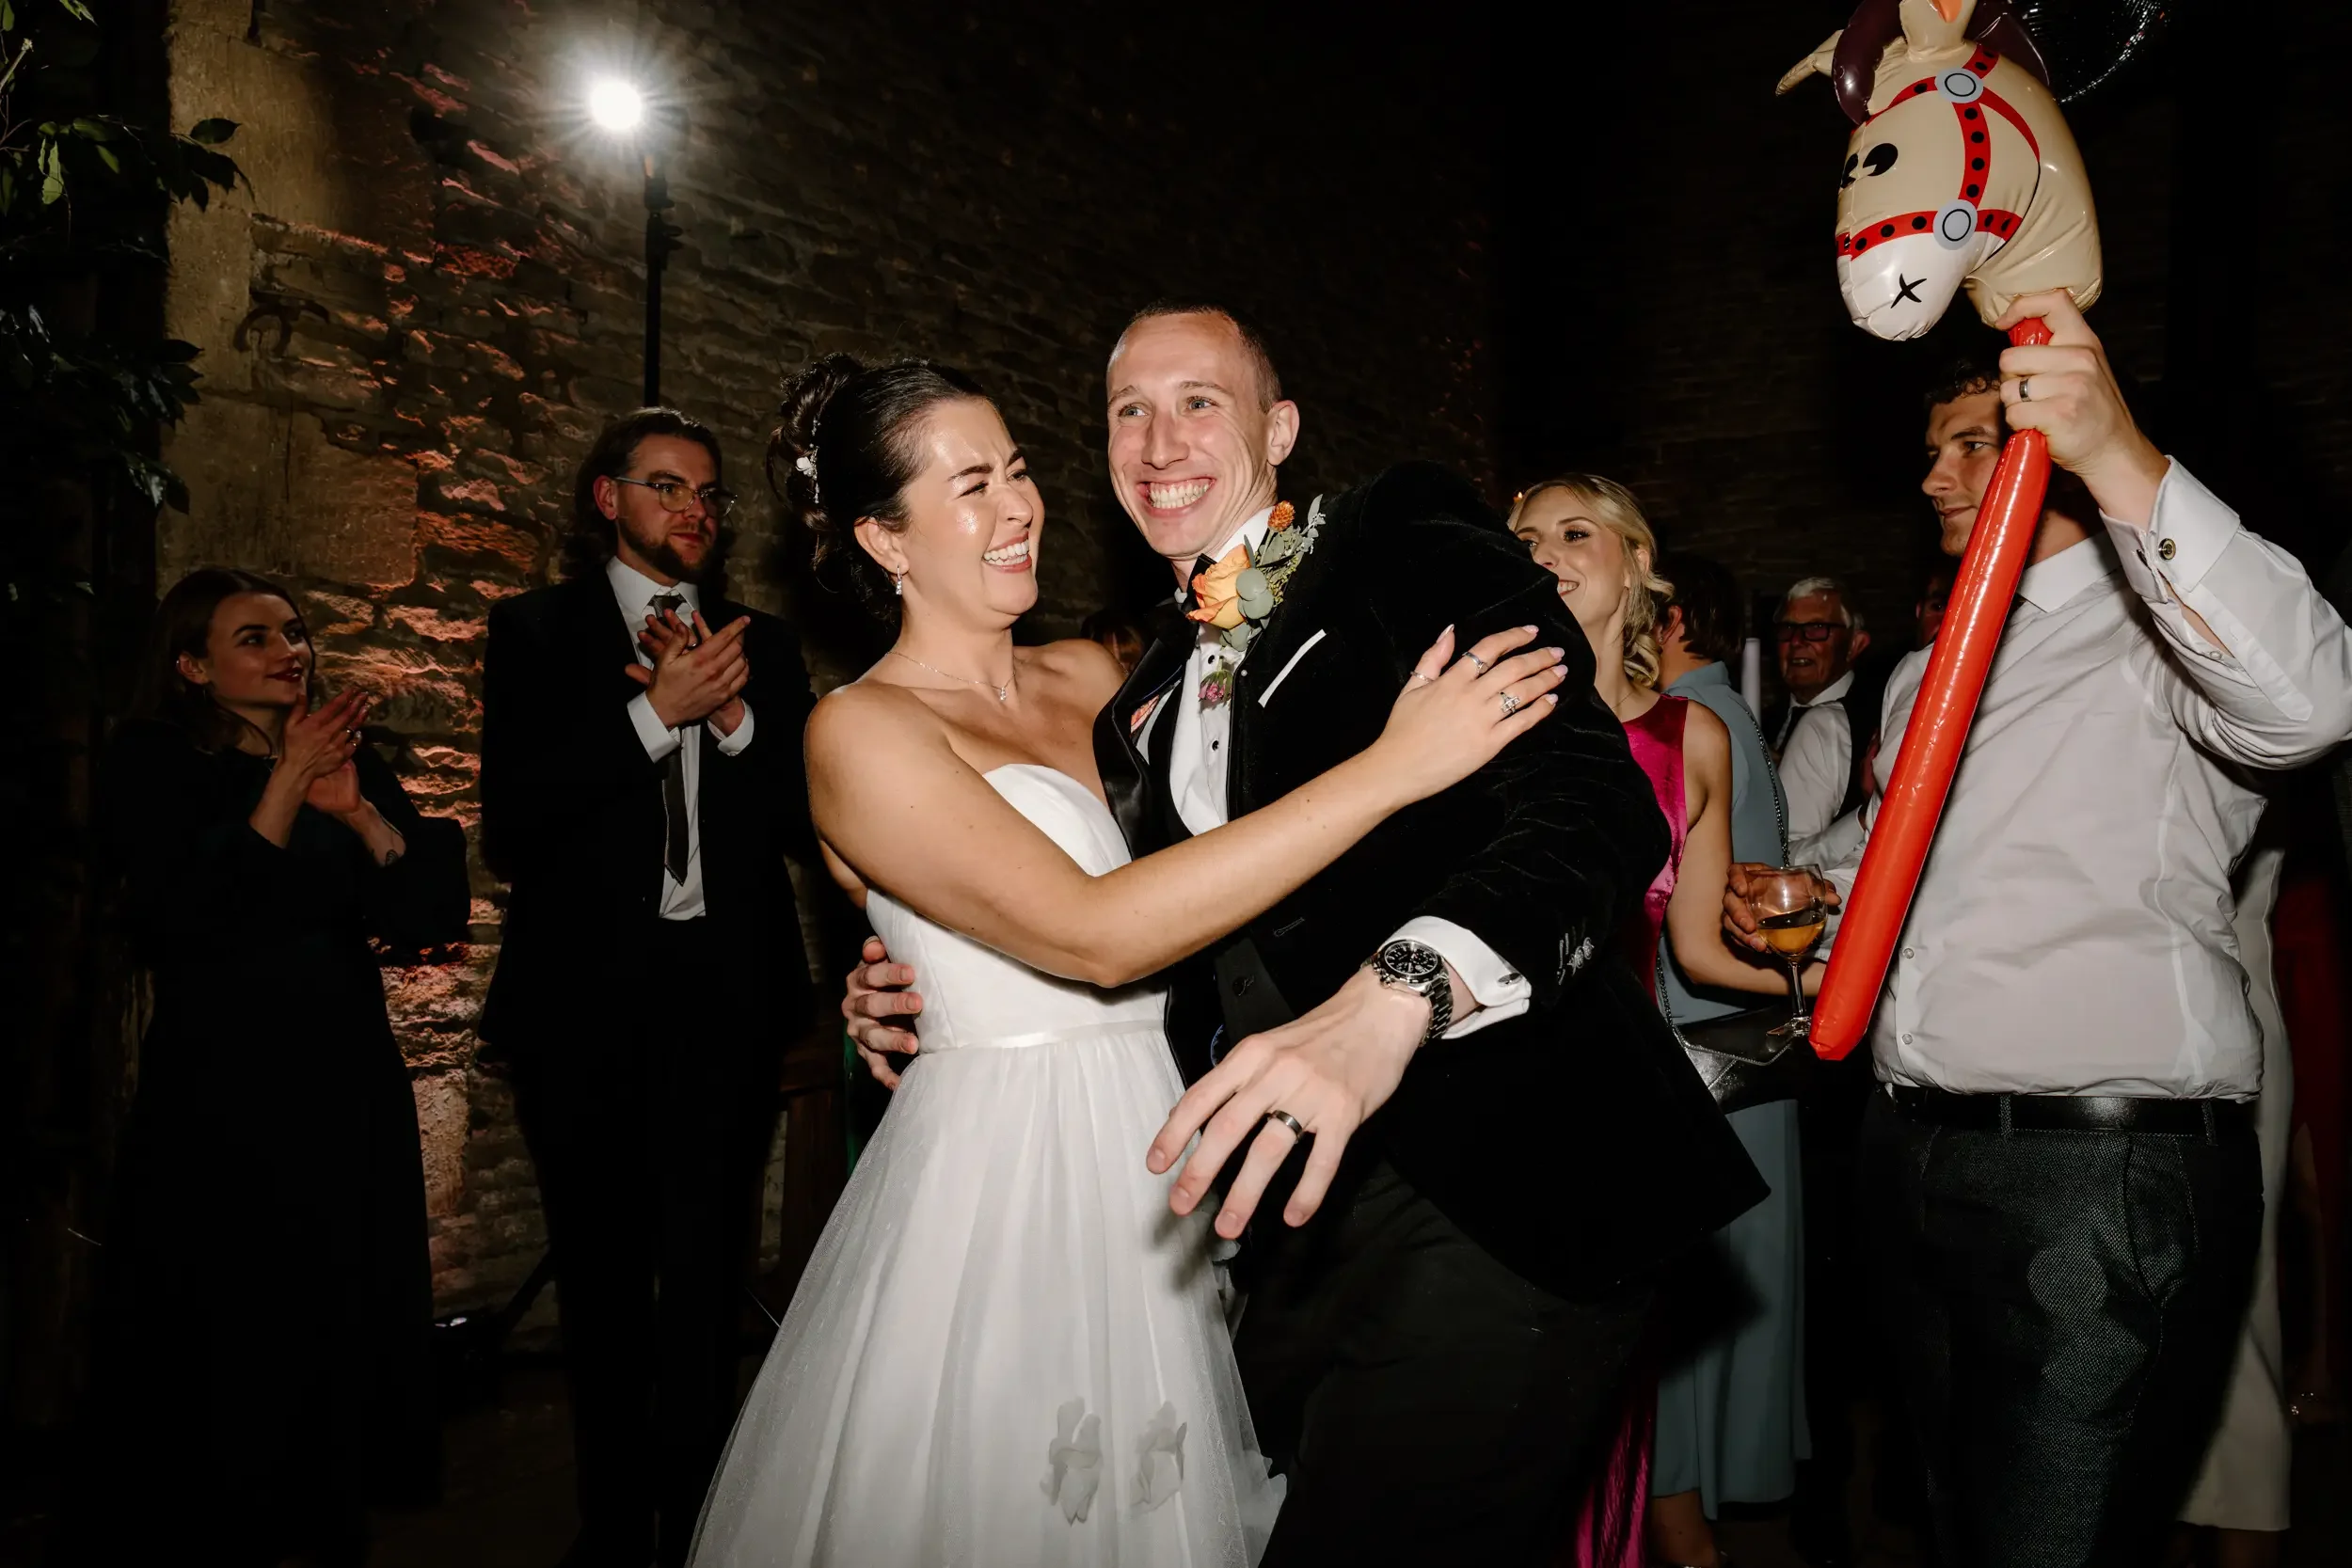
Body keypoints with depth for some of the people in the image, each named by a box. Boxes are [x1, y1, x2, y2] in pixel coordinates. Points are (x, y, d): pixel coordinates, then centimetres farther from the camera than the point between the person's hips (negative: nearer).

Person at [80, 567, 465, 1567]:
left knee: (343, 1324, 11)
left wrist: (359, 811, -15)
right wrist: (287, 783, -18)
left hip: (349, 1089, 4)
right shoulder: (152, 764, -1)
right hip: (215, 1096, -4)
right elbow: (185, 921, -16)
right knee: (223, 1335, 4)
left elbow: (431, 915, 0)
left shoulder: (352, 759, 9)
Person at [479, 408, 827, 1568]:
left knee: (708, 1283, 5)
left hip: (727, 1002, 1)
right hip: (586, 1004, -1)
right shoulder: (536, 630, 4)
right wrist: (659, 710, -16)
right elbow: (509, 829, -8)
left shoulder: (762, 645, 10)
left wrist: (734, 713, -12)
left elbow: (802, 822, 3)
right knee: (603, 1286, 11)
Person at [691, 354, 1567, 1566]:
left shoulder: (1093, 676, 8)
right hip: (998, 1176, -6)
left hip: (1152, 1165, 6)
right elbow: (1092, 933, -24)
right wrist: (1391, 768, -25)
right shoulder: (862, 730, -12)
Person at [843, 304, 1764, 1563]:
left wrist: (1393, 995, -36)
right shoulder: (1144, 706, 18)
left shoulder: (1412, 550, -4)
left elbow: (1595, 797, -20)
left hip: (1494, 1189, -6)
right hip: (1299, 1224, 7)